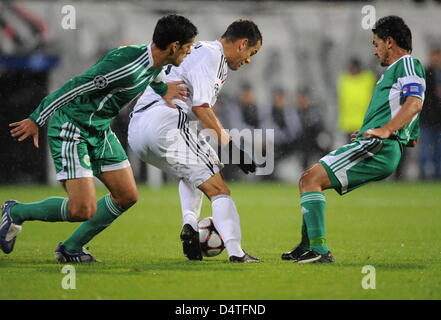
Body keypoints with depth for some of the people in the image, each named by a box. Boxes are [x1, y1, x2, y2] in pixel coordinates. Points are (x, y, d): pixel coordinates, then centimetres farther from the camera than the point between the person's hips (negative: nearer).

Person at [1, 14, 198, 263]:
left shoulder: (155, 65, 0)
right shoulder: (128, 68, -29)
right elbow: (74, 87, -25)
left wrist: (163, 89, 10)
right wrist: (37, 120, -20)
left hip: (100, 130, 10)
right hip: (71, 128, -10)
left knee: (127, 196, 7)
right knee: (83, 210, -14)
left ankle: (71, 249, 19)